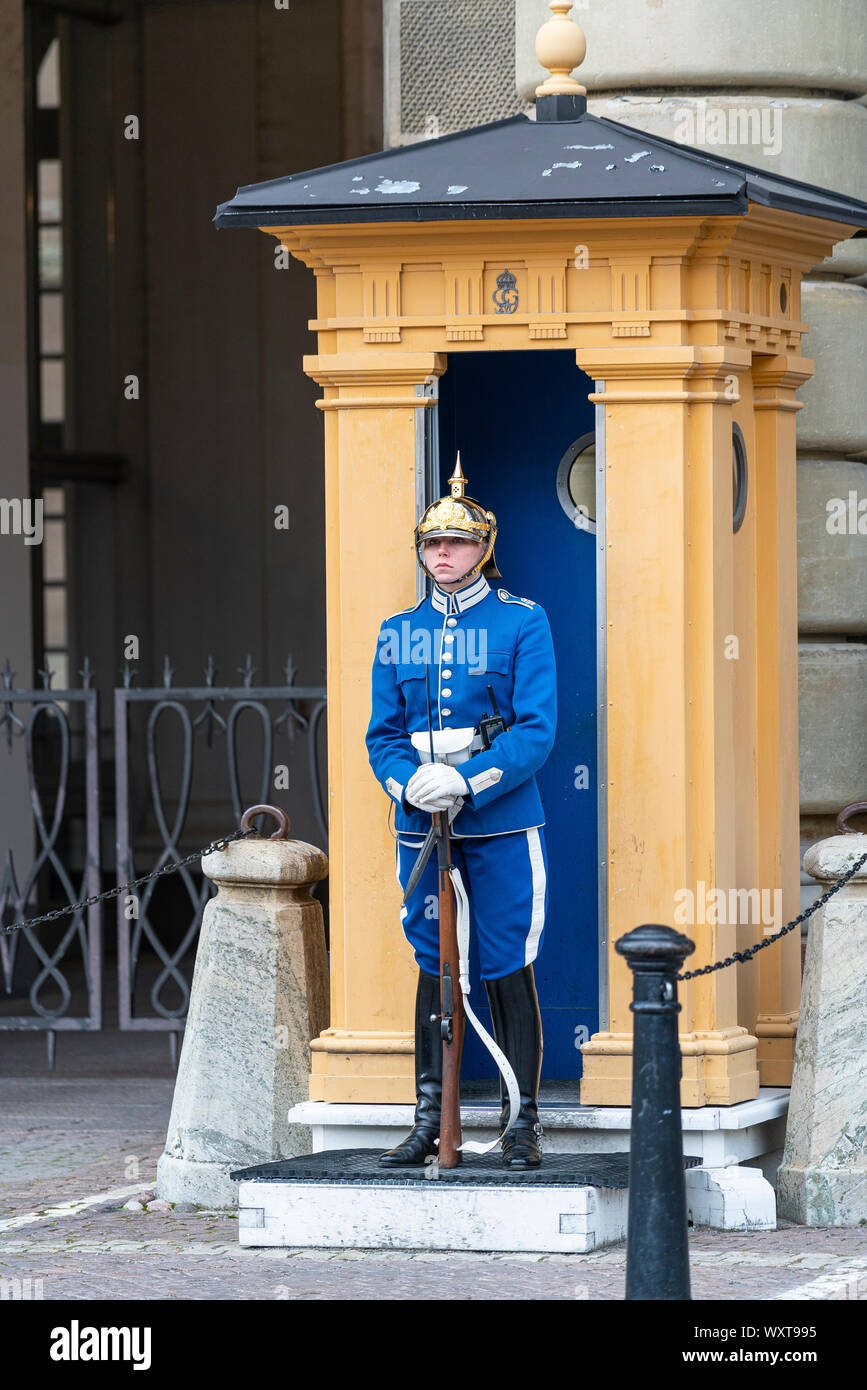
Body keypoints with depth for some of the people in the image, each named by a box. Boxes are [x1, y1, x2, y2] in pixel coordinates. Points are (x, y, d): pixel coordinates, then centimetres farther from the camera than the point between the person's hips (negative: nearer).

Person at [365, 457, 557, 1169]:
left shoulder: (523, 622, -2)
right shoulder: (398, 633, 10)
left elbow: (537, 730, -9)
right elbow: (383, 733, 8)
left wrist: (466, 784, -21)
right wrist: (409, 784, -13)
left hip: (502, 823, -3)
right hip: (421, 828, 3)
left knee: (508, 970, -1)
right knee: (434, 967, 8)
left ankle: (523, 1123, 5)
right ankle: (429, 1121, 13)